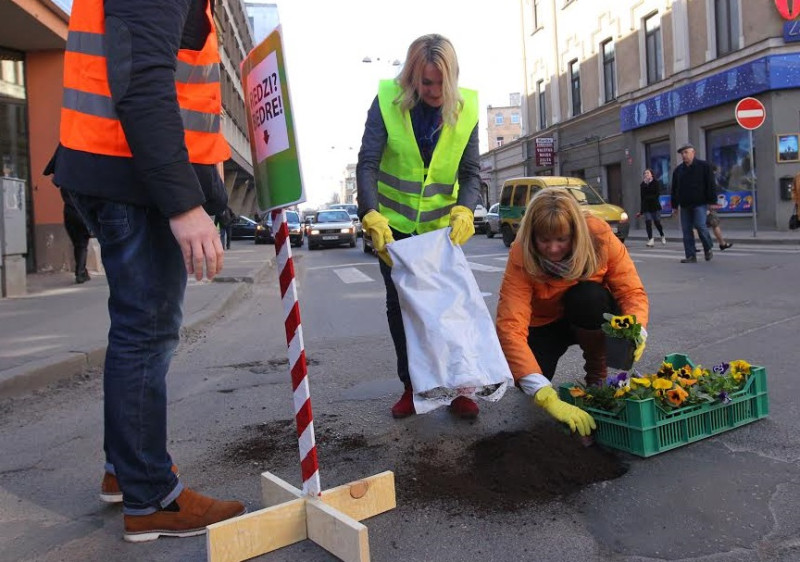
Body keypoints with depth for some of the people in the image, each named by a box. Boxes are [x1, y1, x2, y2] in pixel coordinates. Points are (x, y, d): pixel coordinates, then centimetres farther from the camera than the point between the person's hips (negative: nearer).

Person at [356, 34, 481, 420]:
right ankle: (411, 386, 21)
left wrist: (464, 212, -27)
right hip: (394, 224, 0)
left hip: (442, 225, 0)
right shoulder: (388, 100, -15)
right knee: (399, 305, 7)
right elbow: (367, 164, -19)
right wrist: (373, 218, -33)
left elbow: (470, 172, -7)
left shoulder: (465, 108, -10)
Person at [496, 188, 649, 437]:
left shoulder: (599, 236, -25)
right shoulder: (521, 257, -30)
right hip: (545, 324, -1)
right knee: (526, 380, -27)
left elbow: (632, 292, -21)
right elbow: (510, 327, -39)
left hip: (592, 318, 1)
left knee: (588, 295, -34)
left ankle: (598, 376, -10)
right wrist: (546, 396, -49)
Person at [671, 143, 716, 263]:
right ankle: (691, 256, 5)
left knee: (700, 226, -14)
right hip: (685, 206, 5)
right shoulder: (678, 170, 13)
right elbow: (674, 189, 16)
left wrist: (712, 202, -9)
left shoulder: (703, 166, 1)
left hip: (699, 204, -5)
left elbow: (711, 185, -3)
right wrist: (674, 205, 12)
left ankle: (708, 249, 10)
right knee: (686, 231, 1)